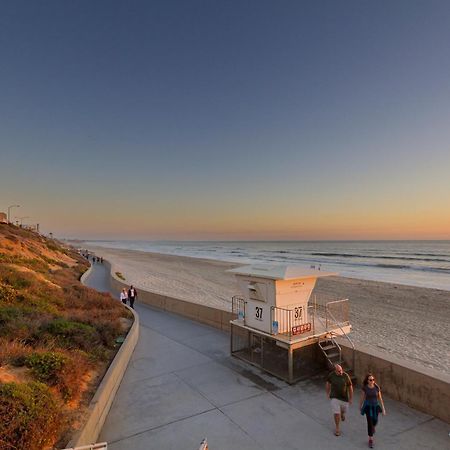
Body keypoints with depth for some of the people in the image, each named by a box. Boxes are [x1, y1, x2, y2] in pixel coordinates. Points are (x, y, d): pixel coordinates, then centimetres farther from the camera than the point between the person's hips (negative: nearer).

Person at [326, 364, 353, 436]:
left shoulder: (345, 376, -19)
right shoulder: (331, 375, -17)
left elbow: (350, 387, -6)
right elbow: (328, 383, 3)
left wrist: (351, 398, 0)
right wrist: (327, 393, 11)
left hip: (344, 397, 1)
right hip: (334, 397, -1)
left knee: (344, 411, 22)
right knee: (336, 413, -5)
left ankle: (342, 414, 59)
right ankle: (337, 428, 17)